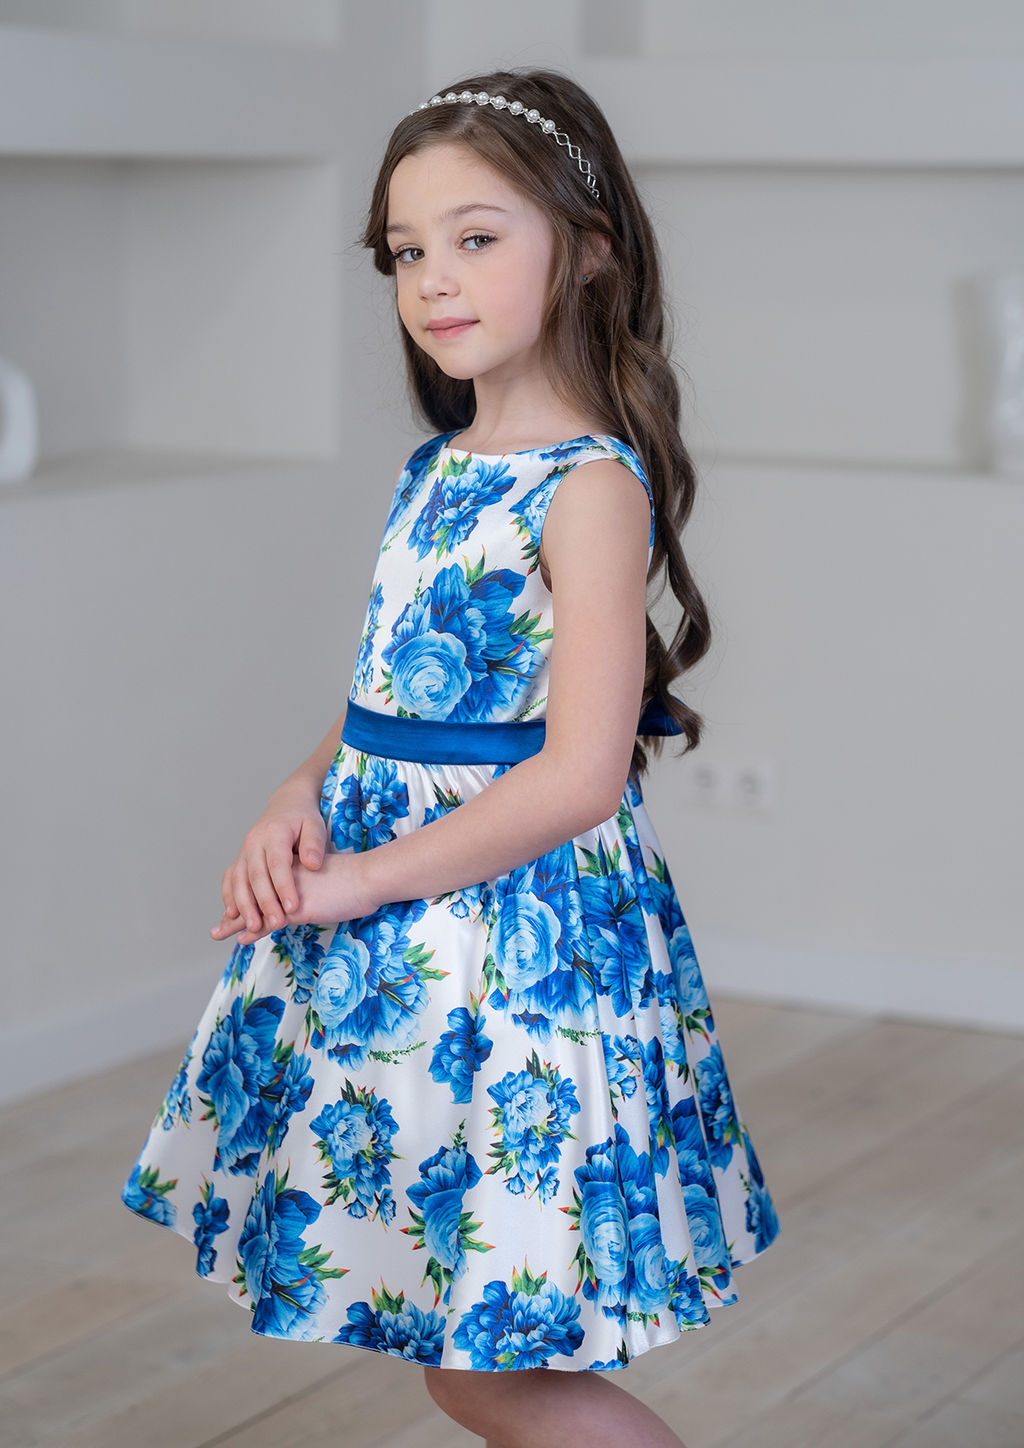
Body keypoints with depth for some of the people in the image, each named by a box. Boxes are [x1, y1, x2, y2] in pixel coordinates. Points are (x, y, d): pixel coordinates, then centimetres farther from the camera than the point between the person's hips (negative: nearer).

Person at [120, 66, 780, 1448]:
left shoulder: (589, 486, -16)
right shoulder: (438, 467, 10)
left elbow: (579, 775, -22)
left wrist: (355, 881, -18)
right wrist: (300, 803, -3)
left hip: (517, 916, -8)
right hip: (384, 912, 8)